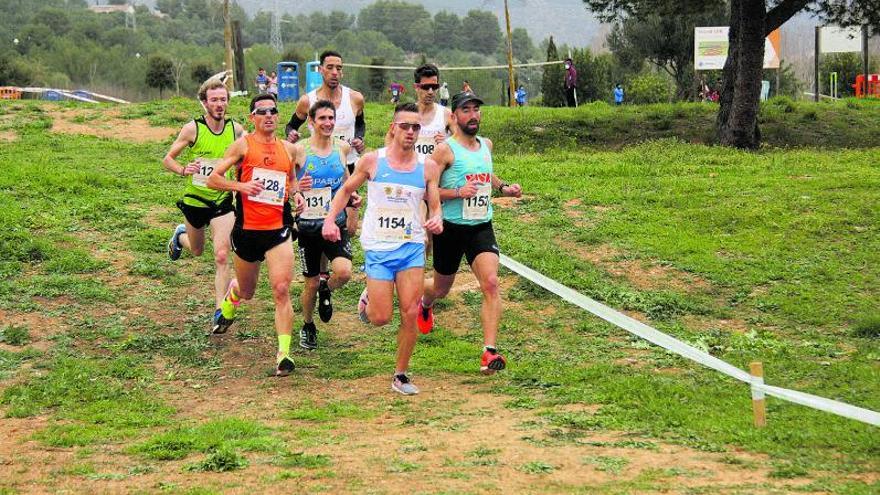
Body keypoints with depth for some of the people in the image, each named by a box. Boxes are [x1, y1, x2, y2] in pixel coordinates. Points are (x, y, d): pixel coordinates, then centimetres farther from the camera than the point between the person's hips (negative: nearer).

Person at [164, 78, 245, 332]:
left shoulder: (236, 129, -6)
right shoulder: (193, 129, -13)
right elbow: (167, 159, -6)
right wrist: (183, 170, -26)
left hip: (223, 200, 0)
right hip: (195, 199, 0)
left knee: (222, 256, -12)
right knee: (197, 250, 21)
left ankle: (220, 310, -5)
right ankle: (181, 235, 57)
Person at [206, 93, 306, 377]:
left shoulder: (288, 149, 9)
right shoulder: (244, 145, -2)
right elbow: (213, 179, -4)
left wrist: (296, 194, 6)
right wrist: (240, 186, -20)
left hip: (278, 230, 1)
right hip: (246, 229, -1)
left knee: (281, 290, -15)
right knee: (247, 291, 16)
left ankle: (284, 353, -13)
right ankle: (231, 296, 54)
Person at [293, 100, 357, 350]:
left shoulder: (341, 147, 2)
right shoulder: (300, 150, -8)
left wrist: (352, 195, 4)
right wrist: (296, 187, -24)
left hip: (336, 223, 2)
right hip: (309, 225, -2)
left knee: (344, 272, -21)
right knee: (312, 284, 6)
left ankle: (326, 290, 15)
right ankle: (308, 327, 33)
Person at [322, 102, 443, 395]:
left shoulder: (427, 167, 3)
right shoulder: (372, 161, -1)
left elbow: (435, 207, 8)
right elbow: (346, 190, 11)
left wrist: (437, 221, -15)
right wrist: (330, 219, -2)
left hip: (412, 246, 2)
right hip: (378, 247, -1)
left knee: (410, 314, -7)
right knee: (381, 318, -5)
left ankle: (401, 375, 9)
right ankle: (368, 299, 32)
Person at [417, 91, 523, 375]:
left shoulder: (486, 145, 9)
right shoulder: (446, 150, -11)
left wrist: (502, 188, 12)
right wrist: (458, 193, -24)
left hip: (482, 227, 4)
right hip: (451, 228, -3)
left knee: (491, 283, -18)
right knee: (441, 289, 16)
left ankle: (489, 352, -22)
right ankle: (424, 304, 56)